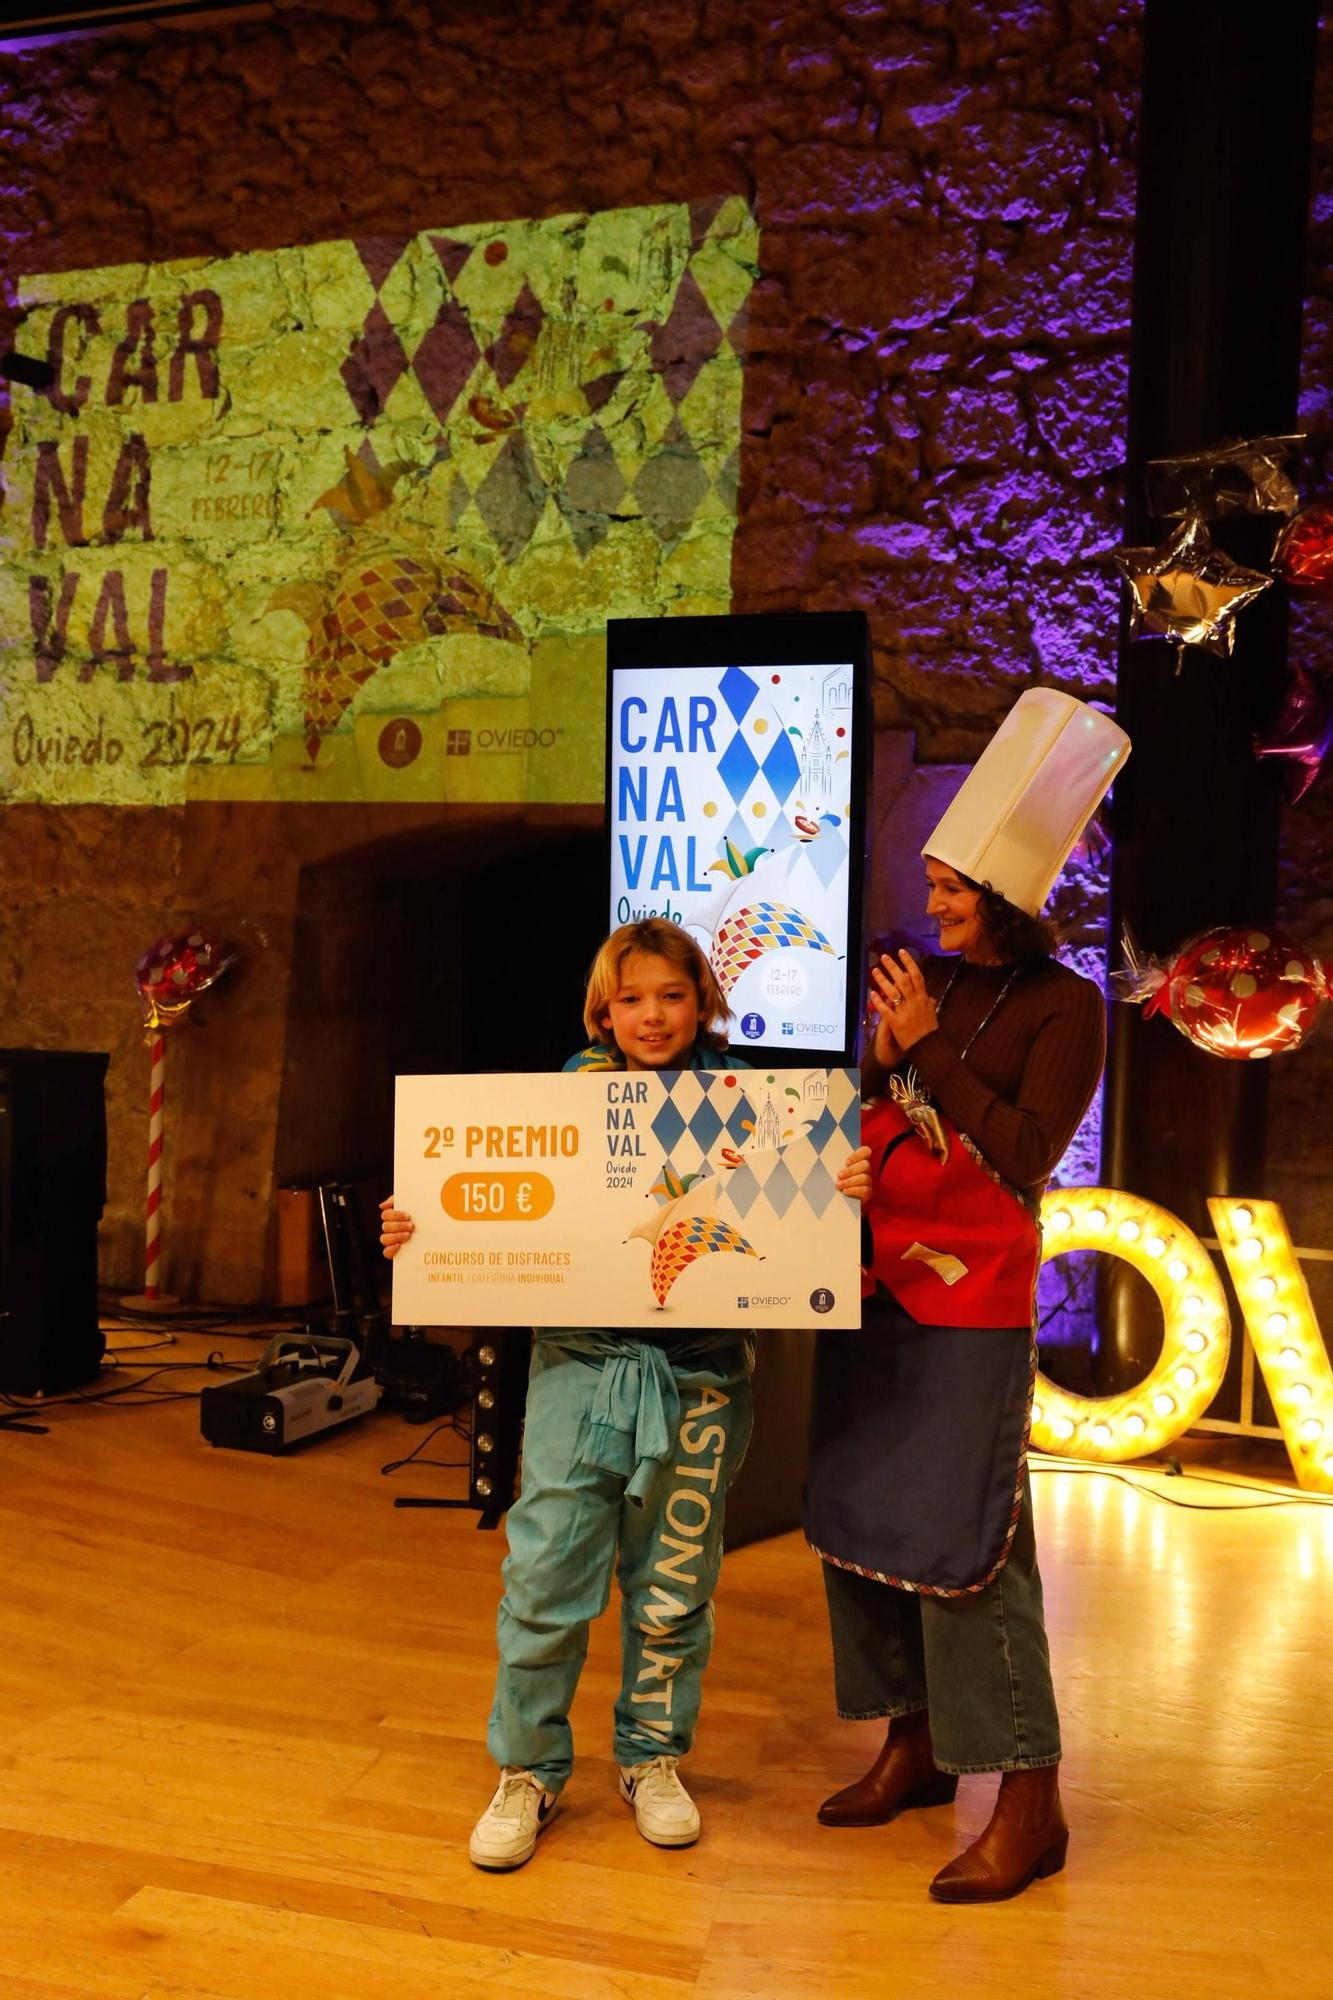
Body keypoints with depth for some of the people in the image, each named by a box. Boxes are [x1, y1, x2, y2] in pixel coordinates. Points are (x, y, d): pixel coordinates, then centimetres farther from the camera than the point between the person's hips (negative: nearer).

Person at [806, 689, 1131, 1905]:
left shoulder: (1062, 1006, -7)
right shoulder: (925, 984, 9)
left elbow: (1025, 1158, -15)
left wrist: (928, 1048, -16)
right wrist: (882, 1062, -6)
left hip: (970, 1308, -7)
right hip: (876, 1289, 7)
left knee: (962, 1542, -4)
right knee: (860, 1521, 12)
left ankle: (1030, 1805, 10)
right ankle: (915, 1745, 29)